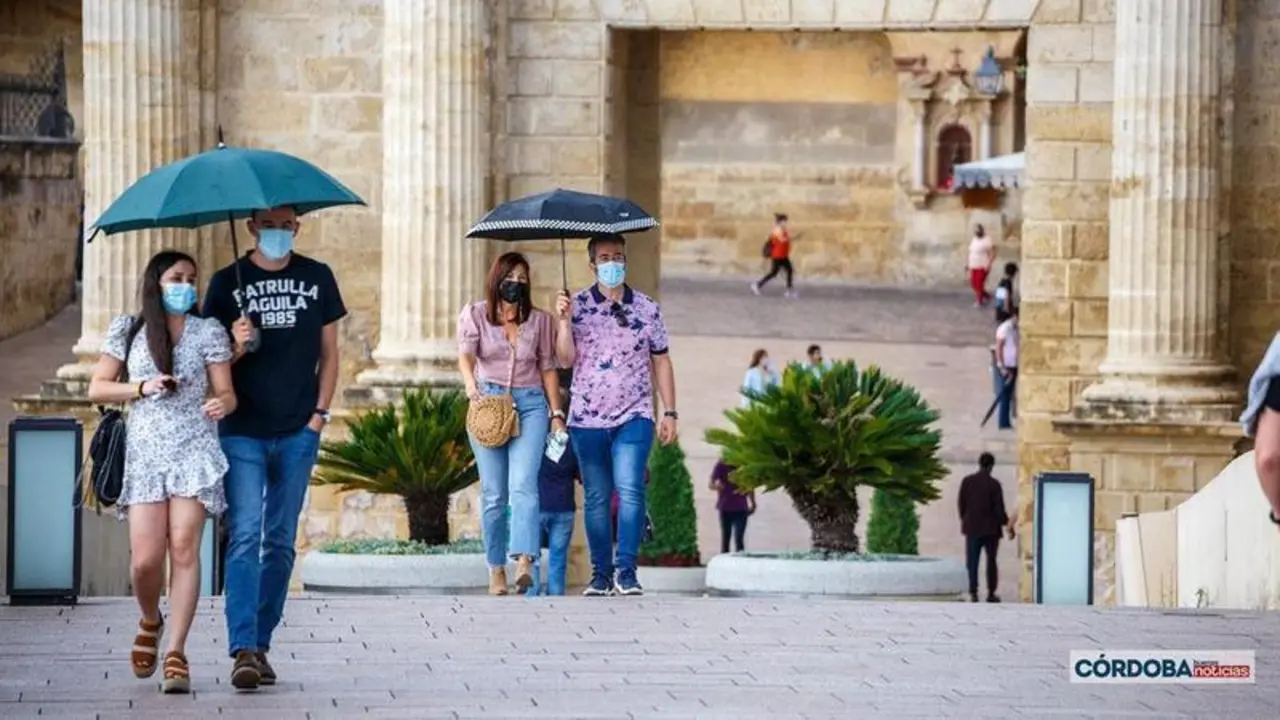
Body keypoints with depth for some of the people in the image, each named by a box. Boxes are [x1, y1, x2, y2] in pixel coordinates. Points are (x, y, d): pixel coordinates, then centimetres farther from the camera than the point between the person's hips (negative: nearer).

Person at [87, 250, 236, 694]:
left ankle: (176, 653, -8)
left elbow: (226, 393, 4)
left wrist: (222, 404, -20)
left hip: (194, 453, -1)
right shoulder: (128, 332, 8)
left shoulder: (207, 332, 6)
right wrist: (142, 387, -7)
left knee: (184, 549, -10)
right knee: (145, 559, -6)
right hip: (145, 453, 1)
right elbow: (96, 389, 8)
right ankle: (150, 622, 26)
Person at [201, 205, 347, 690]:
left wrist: (320, 413, 2)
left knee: (280, 542, 6)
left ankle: (261, 645, 14)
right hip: (242, 432, -2)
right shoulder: (227, 282, 2)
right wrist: (237, 348, -17)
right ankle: (244, 650, -19)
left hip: (298, 433, 2)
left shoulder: (317, 278, 8)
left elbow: (328, 353, 12)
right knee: (244, 537, -12)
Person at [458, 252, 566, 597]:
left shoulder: (539, 320, 12)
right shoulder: (475, 315, 6)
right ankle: (496, 570, 5)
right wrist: (470, 383, -30)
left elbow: (548, 368, 15)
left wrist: (556, 413, 9)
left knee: (523, 484, -18)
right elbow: (466, 353, -9)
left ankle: (524, 562, -31)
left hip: (530, 404, 0)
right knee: (493, 493, 1)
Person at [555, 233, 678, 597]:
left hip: (633, 416, -1)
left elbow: (661, 362, 10)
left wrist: (670, 412, 6)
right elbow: (566, 359, -4)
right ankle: (601, 574, 10)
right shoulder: (578, 305, 3)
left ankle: (626, 570, -15)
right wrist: (564, 320, -18)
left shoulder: (647, 308, 6)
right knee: (596, 497, 4)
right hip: (587, 418, 1)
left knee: (630, 489, -15)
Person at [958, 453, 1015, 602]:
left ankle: (973, 593, -4)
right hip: (991, 528, -2)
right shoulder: (994, 484, -11)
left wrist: (964, 520, 18)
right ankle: (991, 593, 10)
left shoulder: (967, 482, -2)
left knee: (972, 562, 4)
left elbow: (961, 504, 3)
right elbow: (999, 509, -10)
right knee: (991, 561, 10)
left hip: (972, 528, 2)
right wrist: (1008, 525, 0)